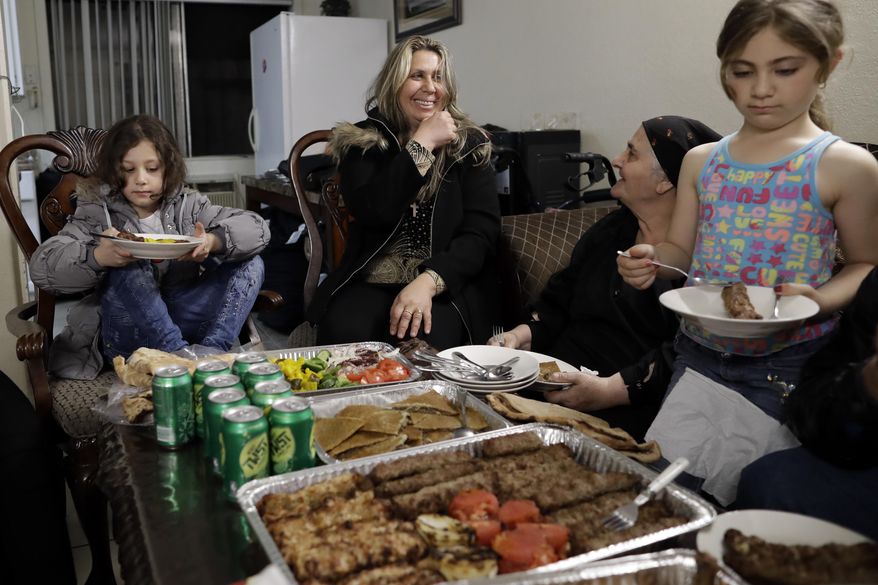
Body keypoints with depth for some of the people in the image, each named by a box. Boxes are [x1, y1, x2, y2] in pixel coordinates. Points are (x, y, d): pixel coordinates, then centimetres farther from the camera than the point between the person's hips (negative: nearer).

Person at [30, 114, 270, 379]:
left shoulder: (187, 205, 5)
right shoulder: (98, 213, 0)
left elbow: (257, 228, -6)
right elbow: (41, 266, -13)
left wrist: (213, 242, -29)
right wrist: (97, 257, -34)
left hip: (179, 319, 3)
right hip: (124, 334, -2)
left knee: (250, 264, -12)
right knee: (129, 270, -30)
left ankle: (212, 350, -29)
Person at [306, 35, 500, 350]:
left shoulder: (470, 144, 7)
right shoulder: (362, 140, 7)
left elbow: (482, 231, -5)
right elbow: (371, 212, -11)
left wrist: (429, 281, -21)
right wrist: (422, 144, -8)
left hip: (448, 284, 0)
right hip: (370, 281, 1)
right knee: (341, 335, -29)